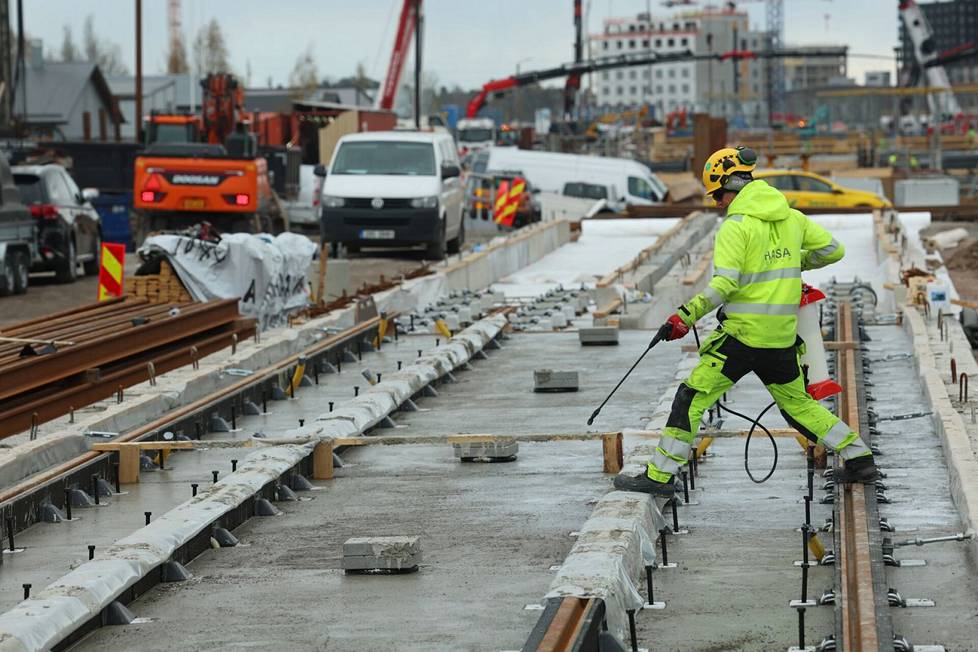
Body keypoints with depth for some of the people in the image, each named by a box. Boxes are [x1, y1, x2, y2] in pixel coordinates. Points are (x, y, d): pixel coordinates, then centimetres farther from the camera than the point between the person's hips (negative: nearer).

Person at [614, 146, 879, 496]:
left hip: (743, 334, -7)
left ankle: (660, 475, -4)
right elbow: (833, 249, 15)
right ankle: (859, 457, 20)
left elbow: (723, 285, -20)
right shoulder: (791, 217, 8)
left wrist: (686, 316, -16)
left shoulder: (736, 225, -12)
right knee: (797, 403, 22)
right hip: (782, 336, 7)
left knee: (692, 397, -2)